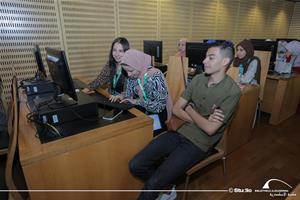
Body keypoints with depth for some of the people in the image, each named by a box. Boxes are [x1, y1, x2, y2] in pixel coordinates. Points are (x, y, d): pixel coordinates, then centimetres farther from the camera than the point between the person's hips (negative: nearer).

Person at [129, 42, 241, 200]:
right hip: (180, 132, 5)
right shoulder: (198, 79, 5)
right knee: (136, 166, -5)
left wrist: (189, 109, -4)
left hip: (199, 143, -5)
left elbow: (210, 129, -16)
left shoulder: (232, 91, -12)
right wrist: (201, 120, -12)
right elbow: (176, 109, 2)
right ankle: (166, 183, 19)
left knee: (153, 183, -18)